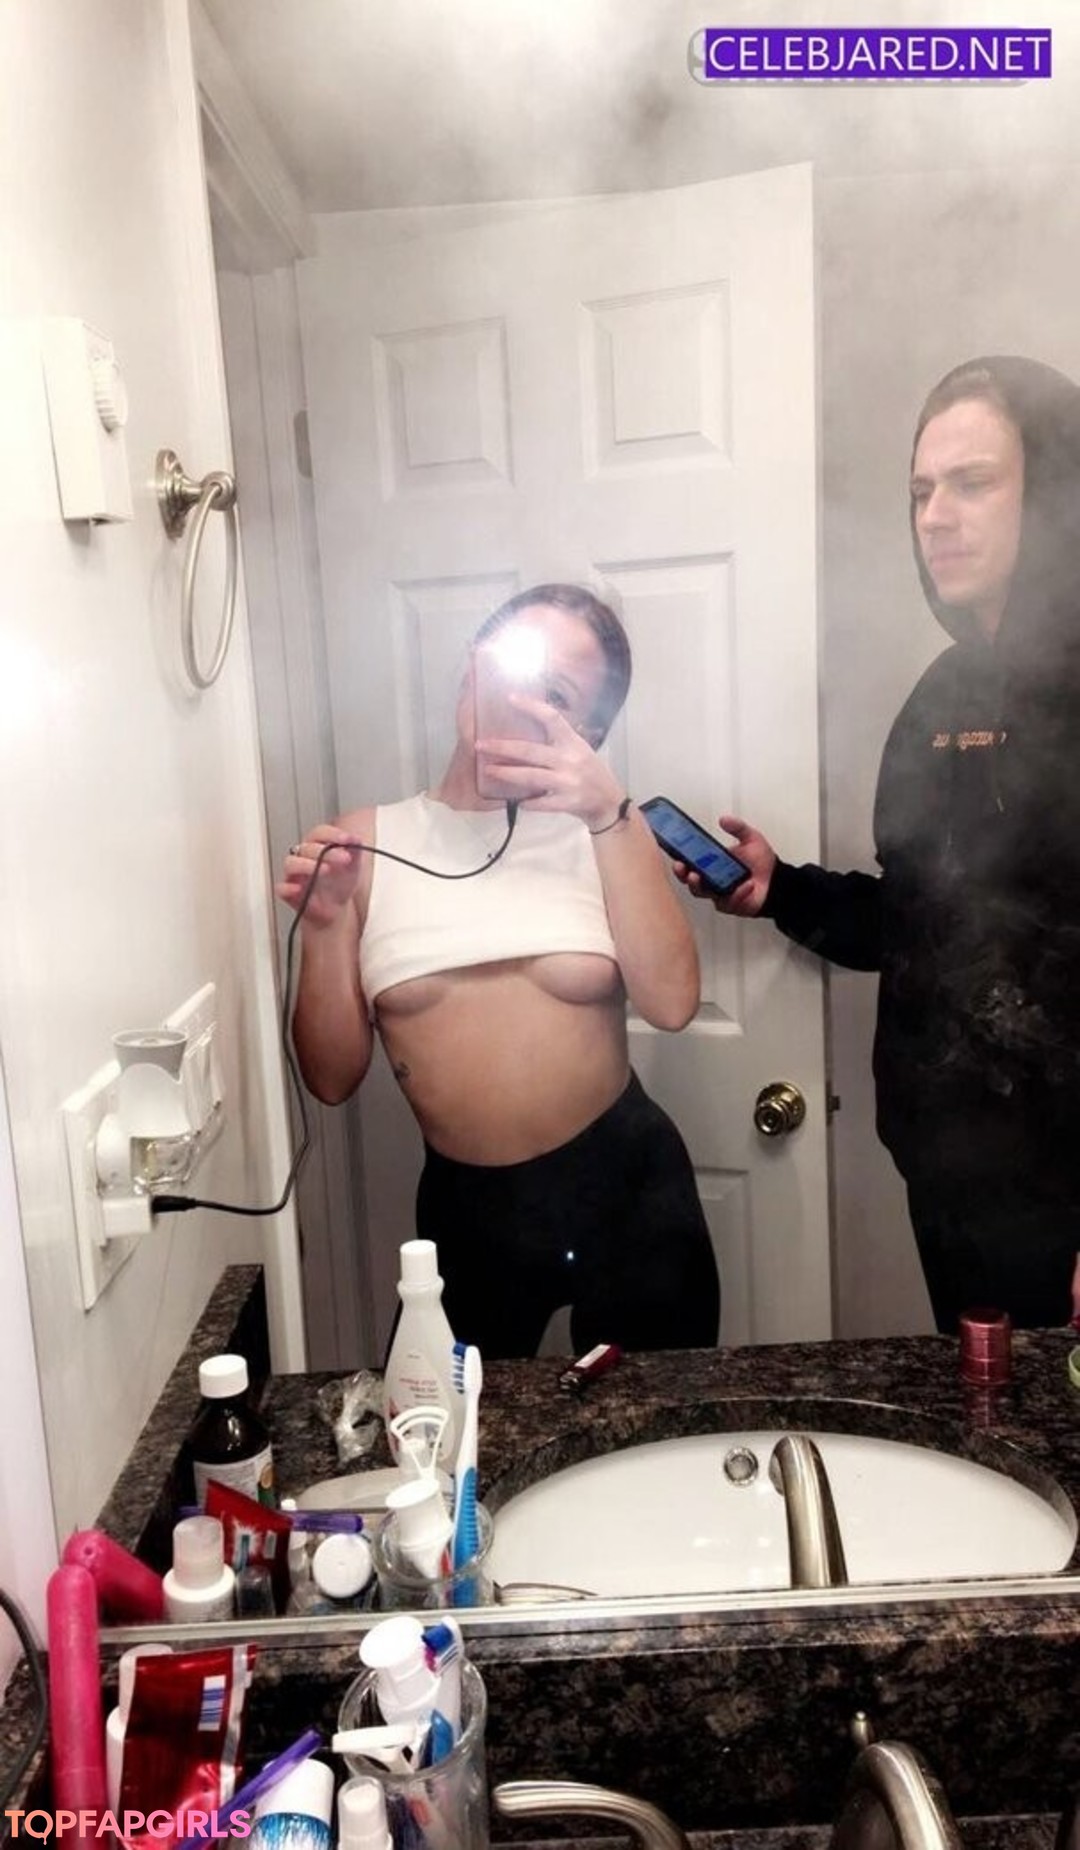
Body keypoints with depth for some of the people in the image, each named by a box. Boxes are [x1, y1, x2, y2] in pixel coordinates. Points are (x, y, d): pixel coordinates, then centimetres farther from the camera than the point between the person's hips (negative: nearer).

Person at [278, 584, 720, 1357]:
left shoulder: (599, 829, -3)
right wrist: (324, 926, -17)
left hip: (627, 1189, 0)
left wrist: (611, 813, -22)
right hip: (465, 1207, 1)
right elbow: (334, 1077, -2)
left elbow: (671, 1001, -18)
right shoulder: (367, 843, -3)